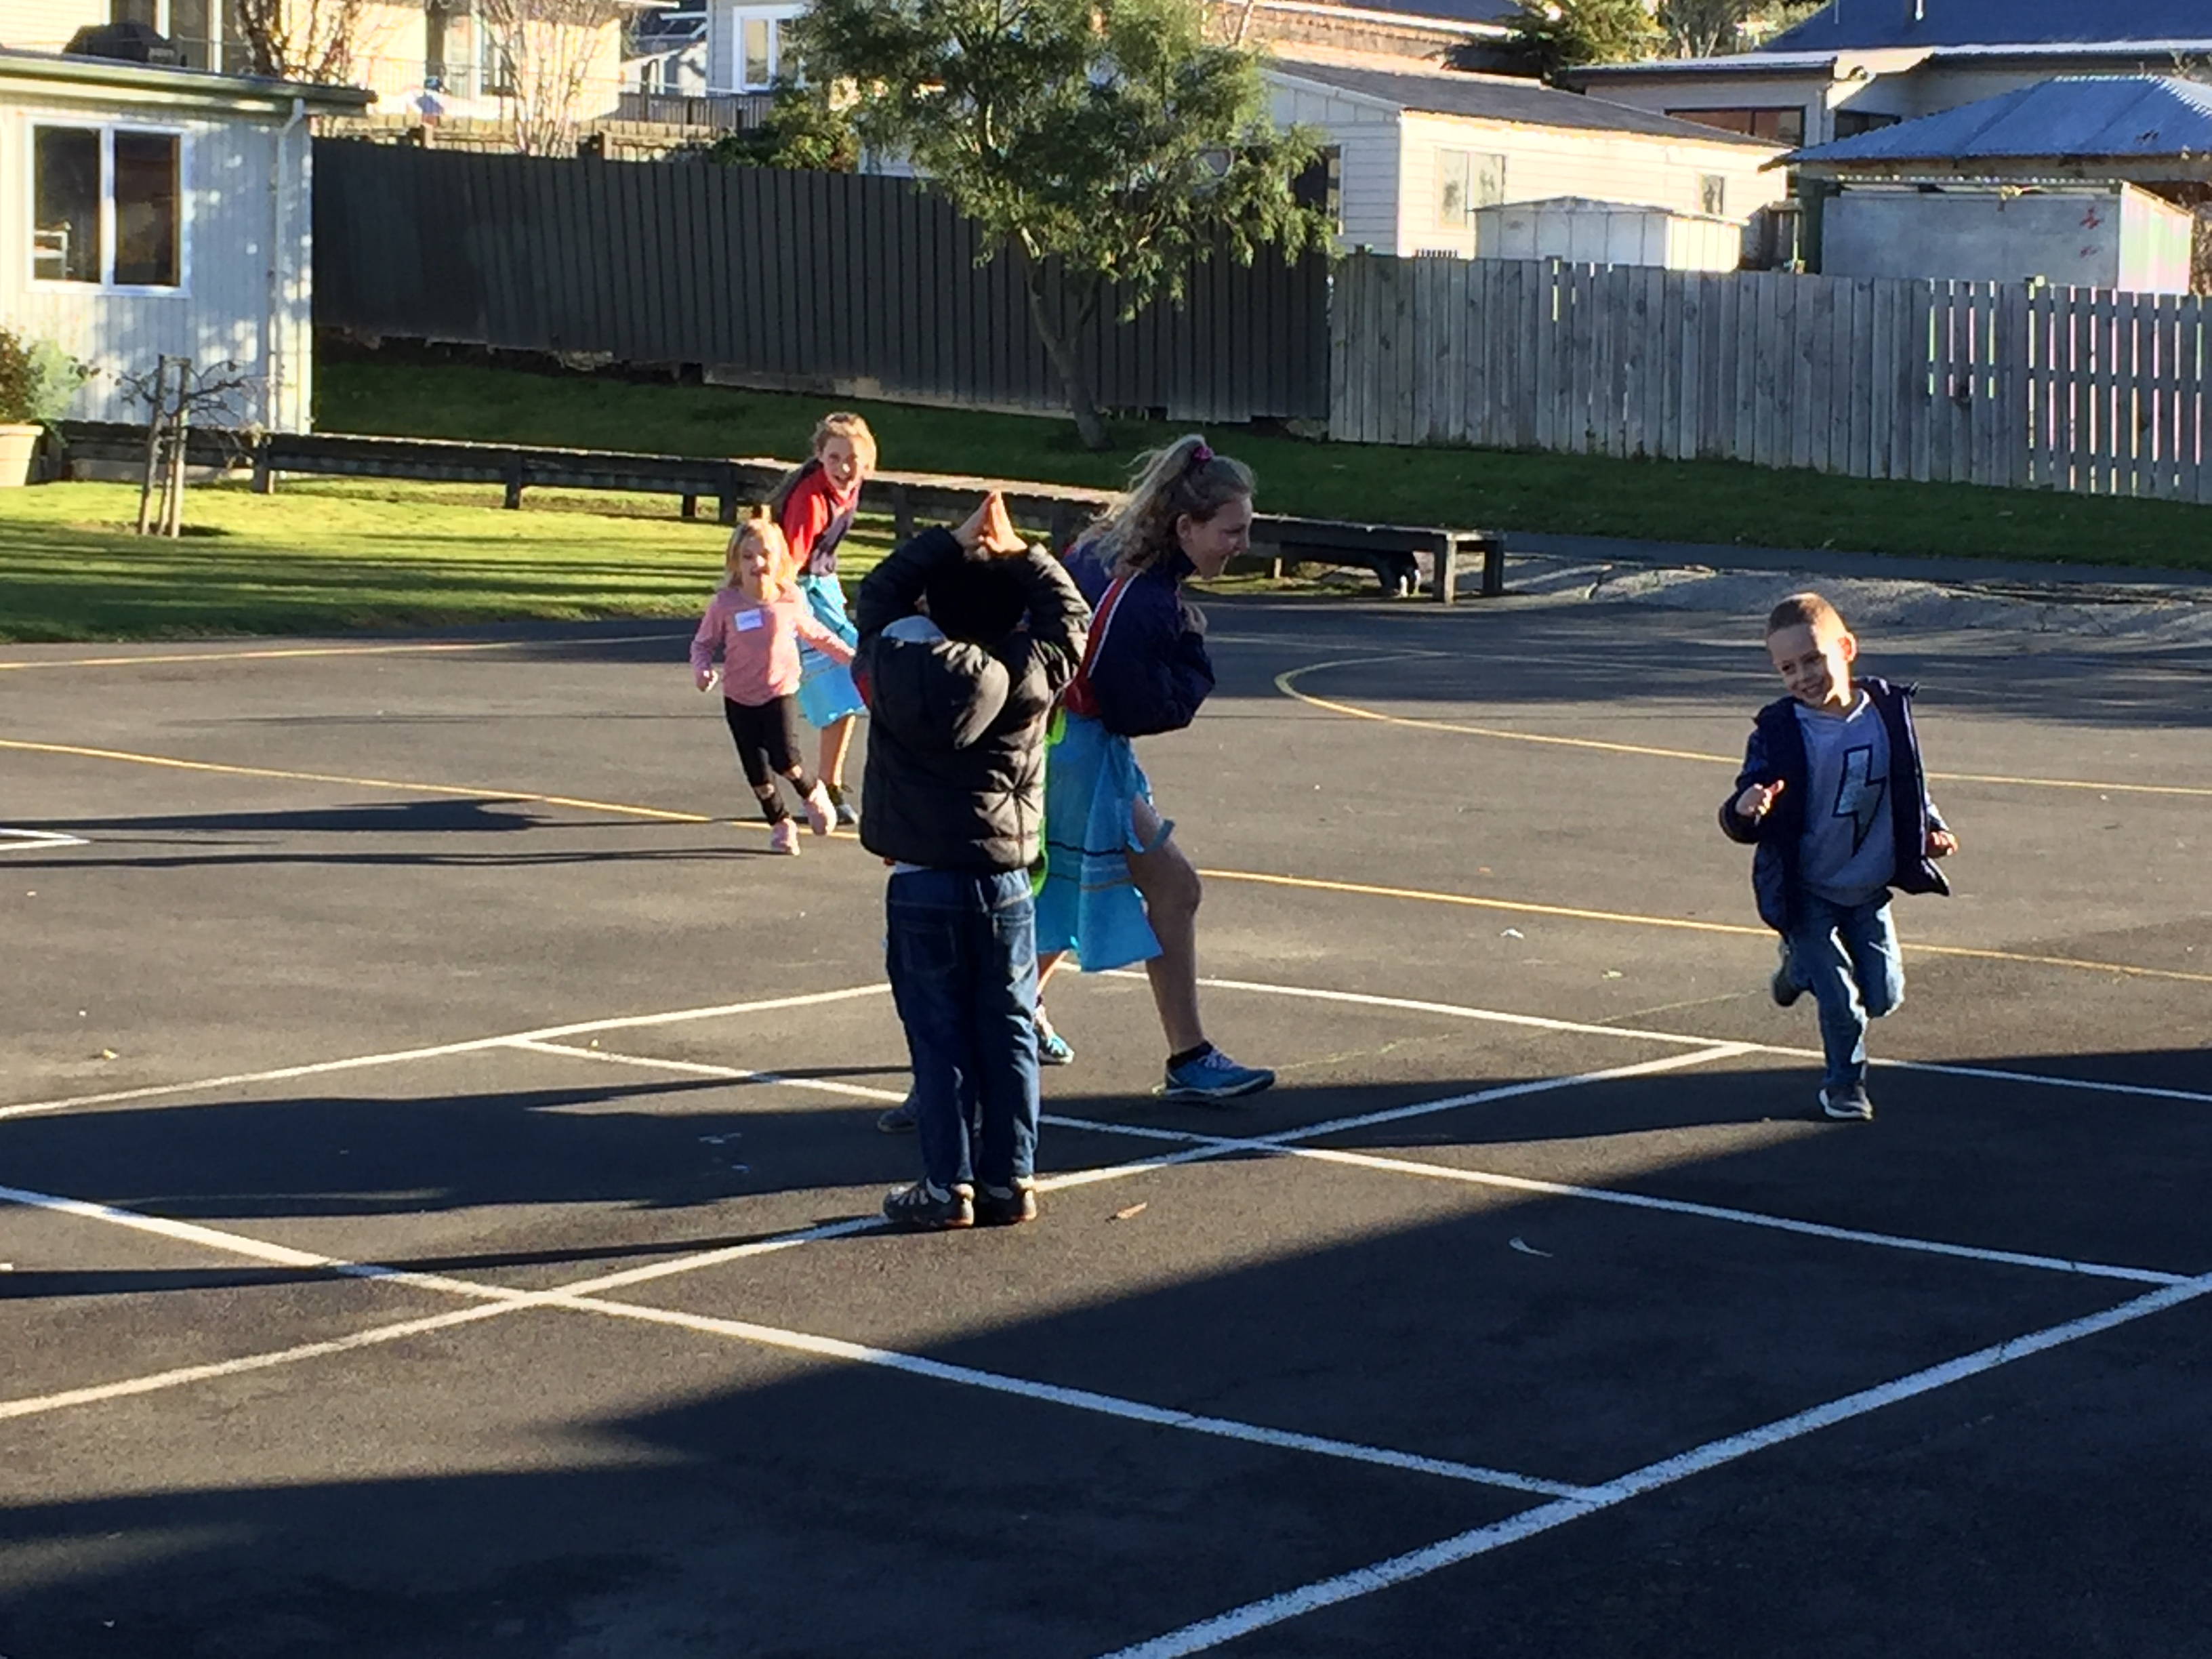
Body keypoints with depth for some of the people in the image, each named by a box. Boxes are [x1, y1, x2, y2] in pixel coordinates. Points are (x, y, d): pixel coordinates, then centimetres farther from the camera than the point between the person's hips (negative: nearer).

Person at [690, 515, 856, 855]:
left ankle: (812, 793, 15)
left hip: (779, 693, 0)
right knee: (757, 771, 3)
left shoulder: (790, 600, -4)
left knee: (785, 758, -17)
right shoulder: (725, 604, -10)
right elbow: (703, 643, 0)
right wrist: (702, 670, -20)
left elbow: (815, 633, 14)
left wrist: (848, 655, 20)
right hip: (739, 699, 1)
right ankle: (779, 823, 25)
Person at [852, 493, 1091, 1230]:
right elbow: (1068, 616, 9)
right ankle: (1010, 1182, 12)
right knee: (1008, 1035, 9)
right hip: (1003, 882, 1)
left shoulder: (896, 667, -8)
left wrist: (952, 543, 6)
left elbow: (879, 593, 7)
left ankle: (947, 1187, 5)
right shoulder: (1029, 677, -6)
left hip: (921, 885, -1)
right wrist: (1019, 556, 13)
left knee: (940, 1039, 3)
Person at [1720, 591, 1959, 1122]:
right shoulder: (1778, 733, -16)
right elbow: (1746, 822, -16)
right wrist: (1744, 812, -38)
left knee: (1883, 996, 10)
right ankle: (1845, 1083, 20)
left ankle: (1803, 964, 38)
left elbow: (1910, 786, 11)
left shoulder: (1888, 714, -7)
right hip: (1806, 892, -4)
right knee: (1842, 1002, -6)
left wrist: (1931, 830, 0)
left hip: (1869, 889, 4)